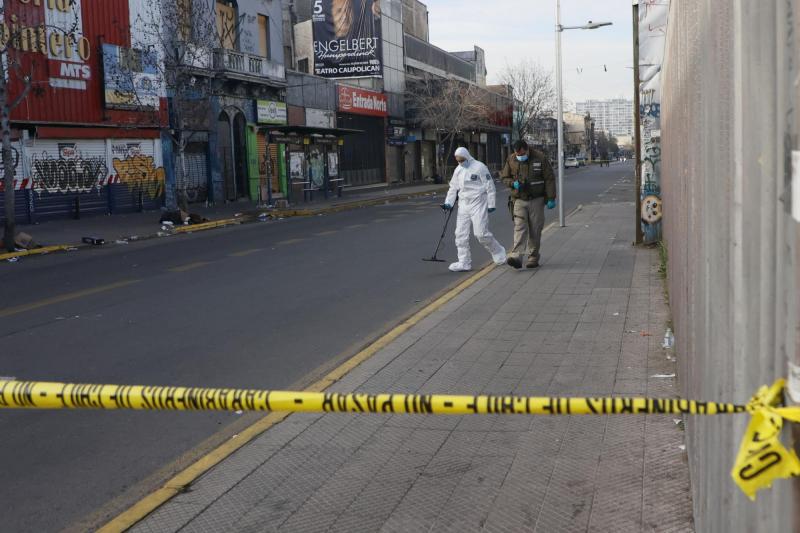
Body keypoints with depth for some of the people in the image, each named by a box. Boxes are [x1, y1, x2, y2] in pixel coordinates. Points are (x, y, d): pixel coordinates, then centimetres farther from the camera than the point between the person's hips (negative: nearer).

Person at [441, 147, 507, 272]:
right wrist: (448, 203, 7)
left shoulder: (479, 167, -9)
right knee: (461, 234, 1)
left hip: (478, 204, -7)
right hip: (463, 205, 7)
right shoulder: (458, 170, 11)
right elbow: (453, 188, 19)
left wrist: (491, 204, -10)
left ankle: (498, 252, 16)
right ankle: (464, 263, 7)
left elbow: (490, 186, -8)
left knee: (481, 233, -9)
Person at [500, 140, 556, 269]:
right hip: (519, 200, 1)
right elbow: (504, 177, 10)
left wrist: (551, 198, -7)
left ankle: (534, 257, 14)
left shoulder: (540, 158, -6)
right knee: (519, 228, -13)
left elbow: (549, 179, -3)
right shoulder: (511, 160, 1)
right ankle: (516, 257, -24)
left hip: (536, 200, -1)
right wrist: (513, 183, -12)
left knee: (535, 230, 3)